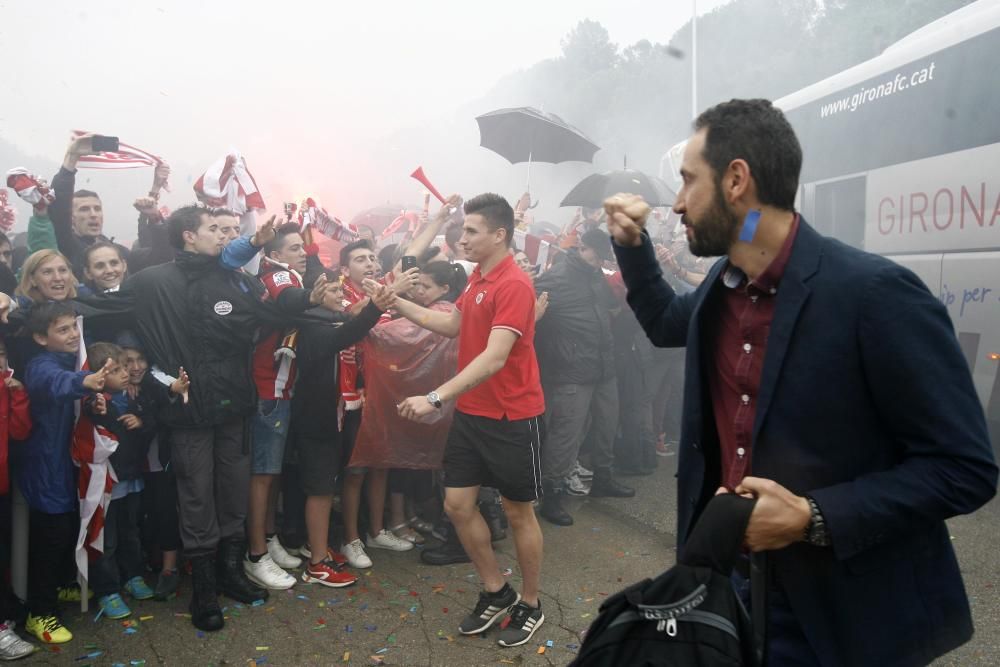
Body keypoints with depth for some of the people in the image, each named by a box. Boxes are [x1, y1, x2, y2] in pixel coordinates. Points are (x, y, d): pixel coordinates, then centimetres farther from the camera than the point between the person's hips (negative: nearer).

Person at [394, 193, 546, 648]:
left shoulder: (515, 285, -21)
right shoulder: (477, 279, 8)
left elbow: (494, 358, -29)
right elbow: (452, 326, 22)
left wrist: (435, 398, -34)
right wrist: (397, 304, 13)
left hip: (511, 418, -8)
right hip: (470, 413, 8)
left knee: (518, 512, 7)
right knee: (457, 505, 10)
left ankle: (530, 607, 28)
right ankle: (497, 594, 29)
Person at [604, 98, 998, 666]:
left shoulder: (875, 292, -21)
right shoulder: (723, 284, 1)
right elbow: (668, 324, 24)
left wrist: (813, 519, -25)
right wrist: (632, 245, 9)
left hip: (833, 607, -6)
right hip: (723, 571, 7)